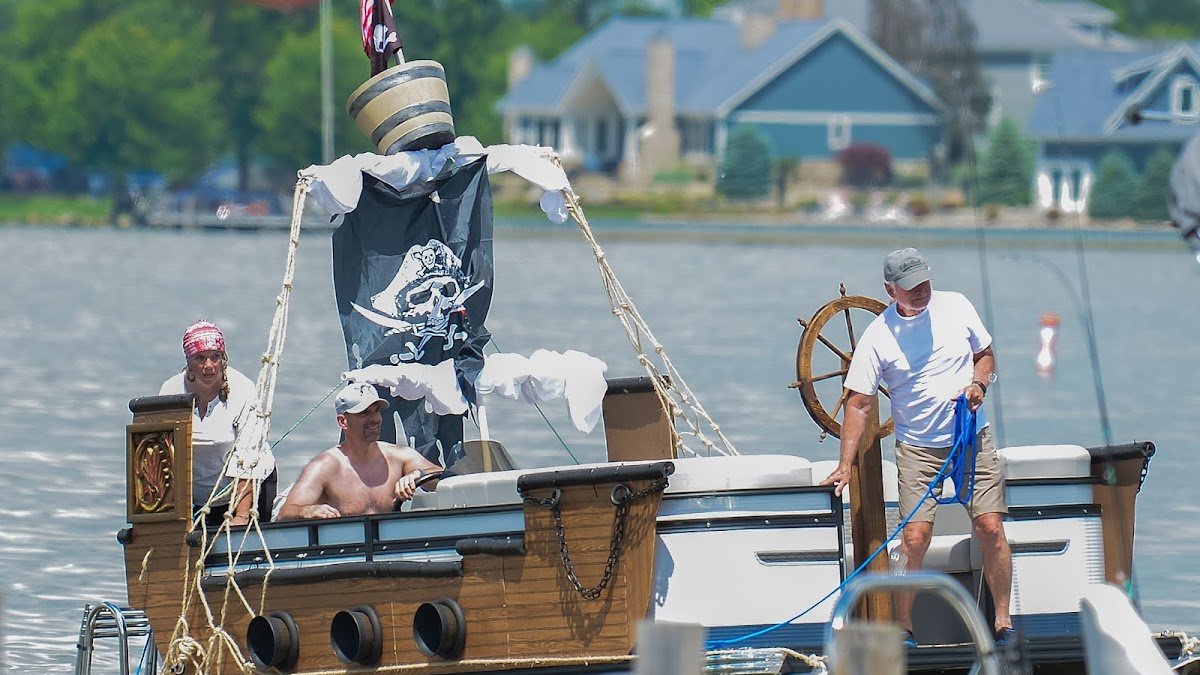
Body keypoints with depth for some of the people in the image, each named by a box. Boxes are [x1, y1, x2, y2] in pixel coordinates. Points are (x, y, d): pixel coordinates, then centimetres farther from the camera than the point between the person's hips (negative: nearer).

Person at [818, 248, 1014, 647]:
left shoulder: (956, 307, 1)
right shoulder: (877, 337, -8)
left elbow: (985, 355, 15)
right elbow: (859, 404, -6)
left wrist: (978, 384, -7)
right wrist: (845, 465, -12)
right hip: (917, 447, -2)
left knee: (990, 528, -6)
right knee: (915, 536, -12)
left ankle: (1003, 623, 4)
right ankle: (903, 629, 1)